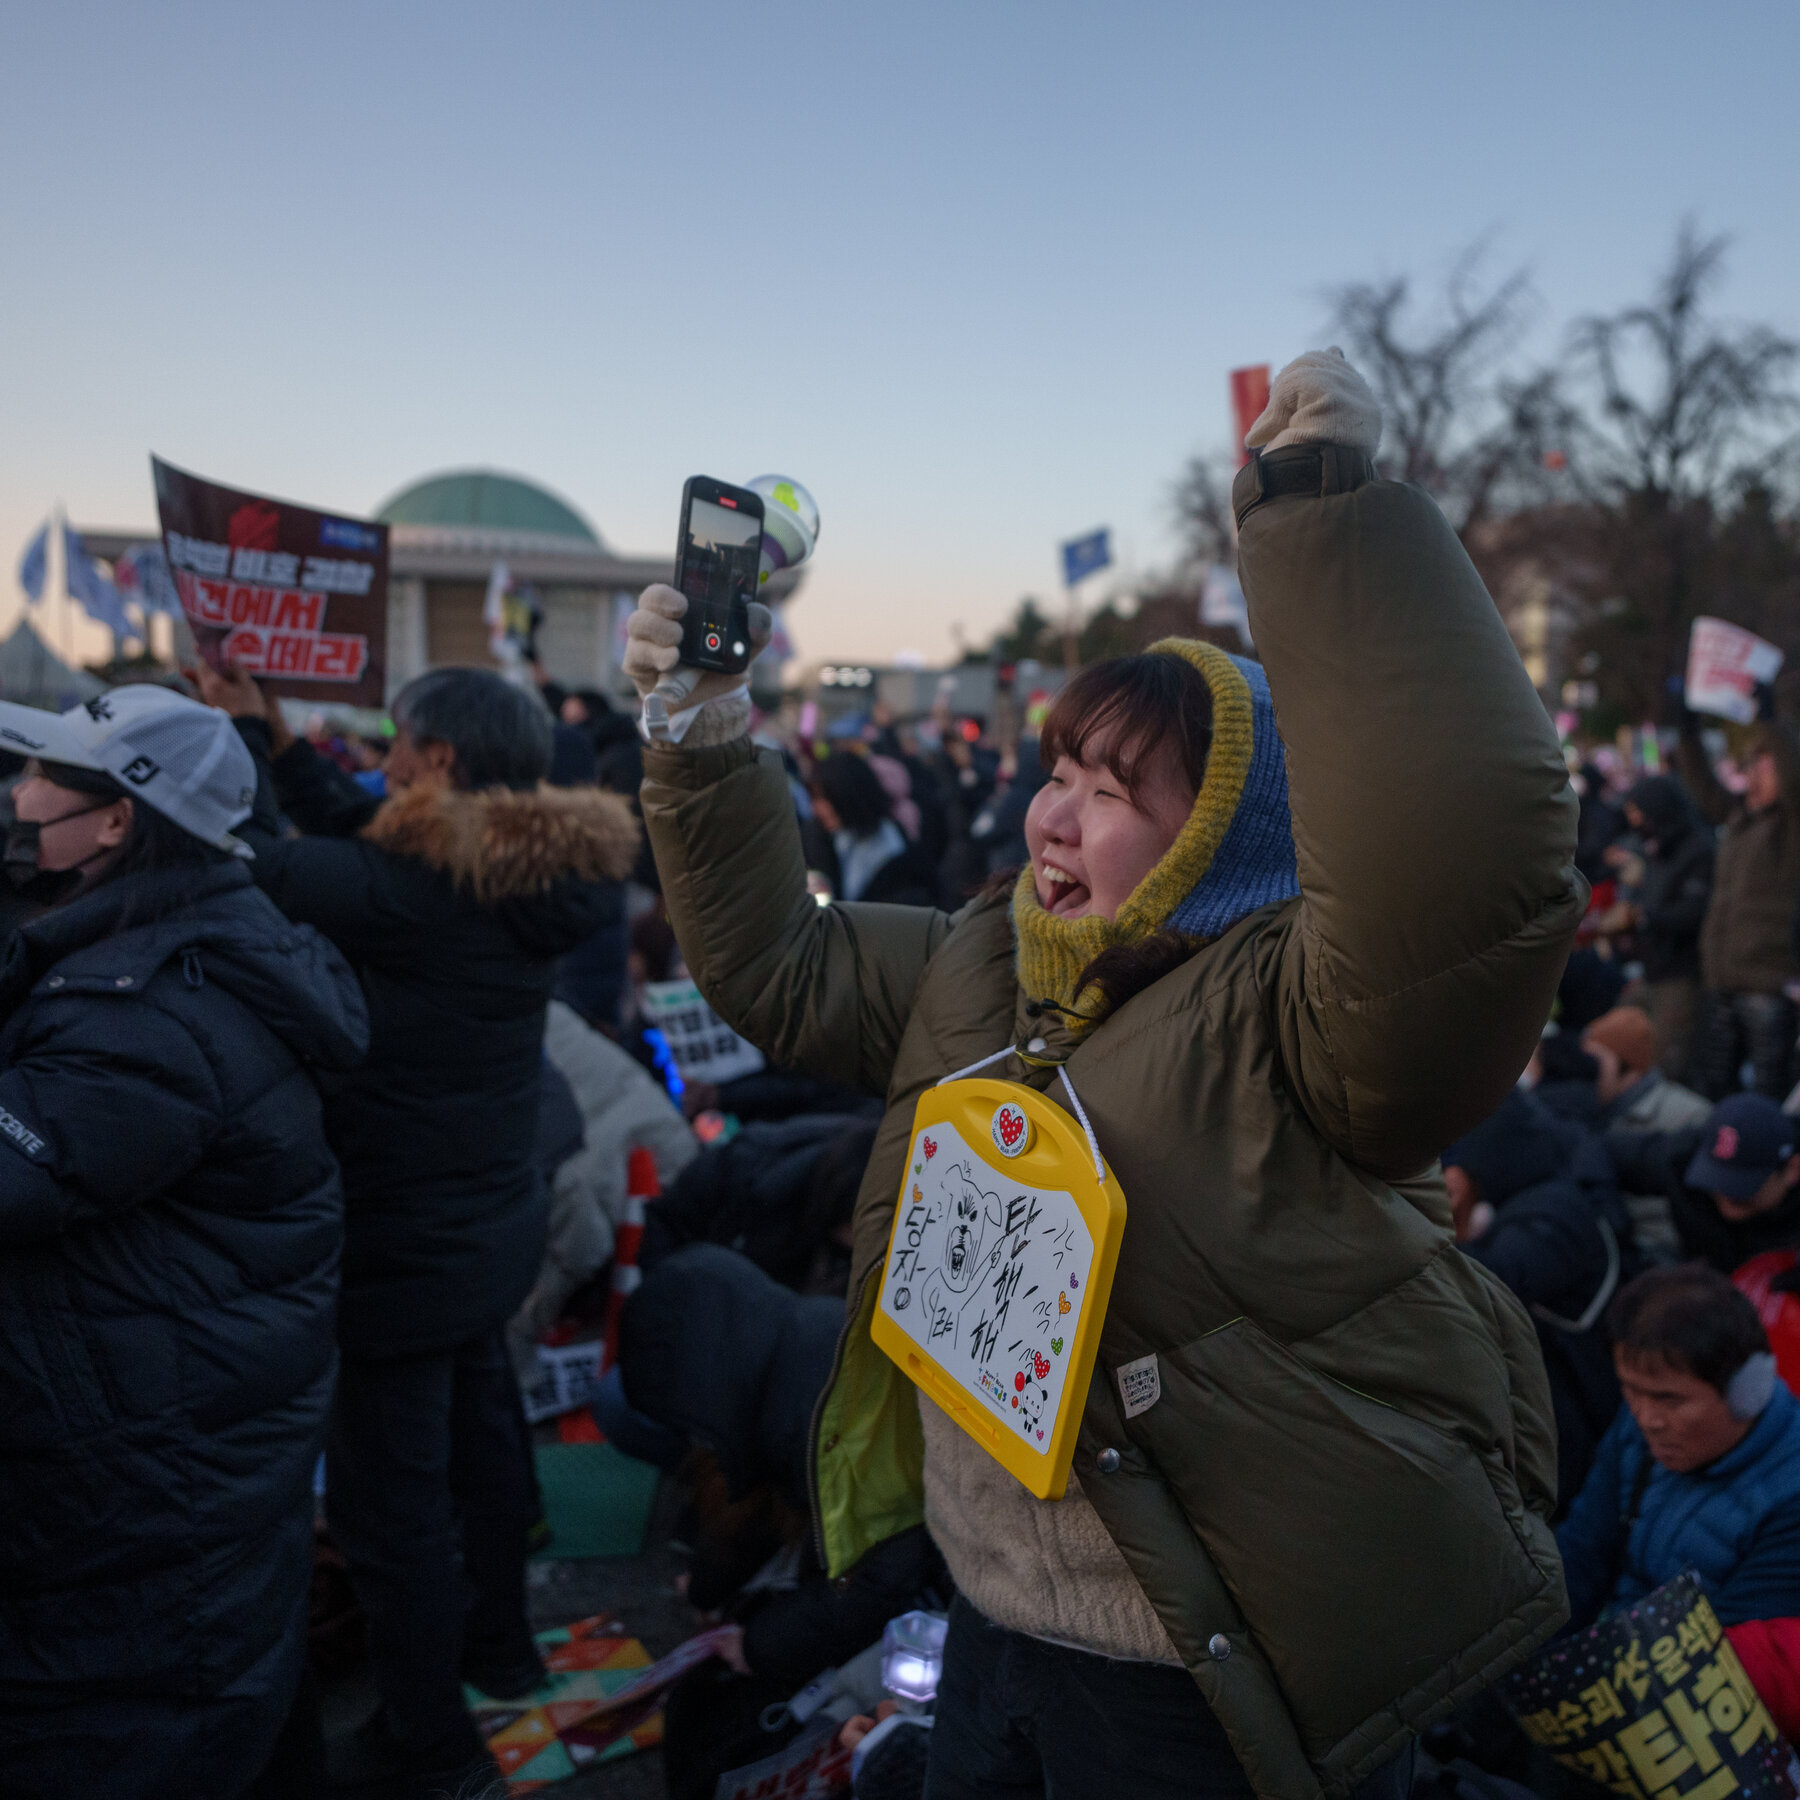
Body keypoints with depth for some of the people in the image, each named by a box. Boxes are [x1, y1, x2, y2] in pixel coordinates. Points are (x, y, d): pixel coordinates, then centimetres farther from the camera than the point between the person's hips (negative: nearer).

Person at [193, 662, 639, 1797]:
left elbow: (263, 863, -20)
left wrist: (241, 734, -4)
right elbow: (358, 839, 6)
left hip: (409, 1243, -9)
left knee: (391, 1489, 7)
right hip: (497, 1221, 9)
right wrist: (278, 741, 7)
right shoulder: (538, 874, -3)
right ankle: (499, 1644, 47)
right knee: (480, 1427, 26)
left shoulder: (419, 887, -27)